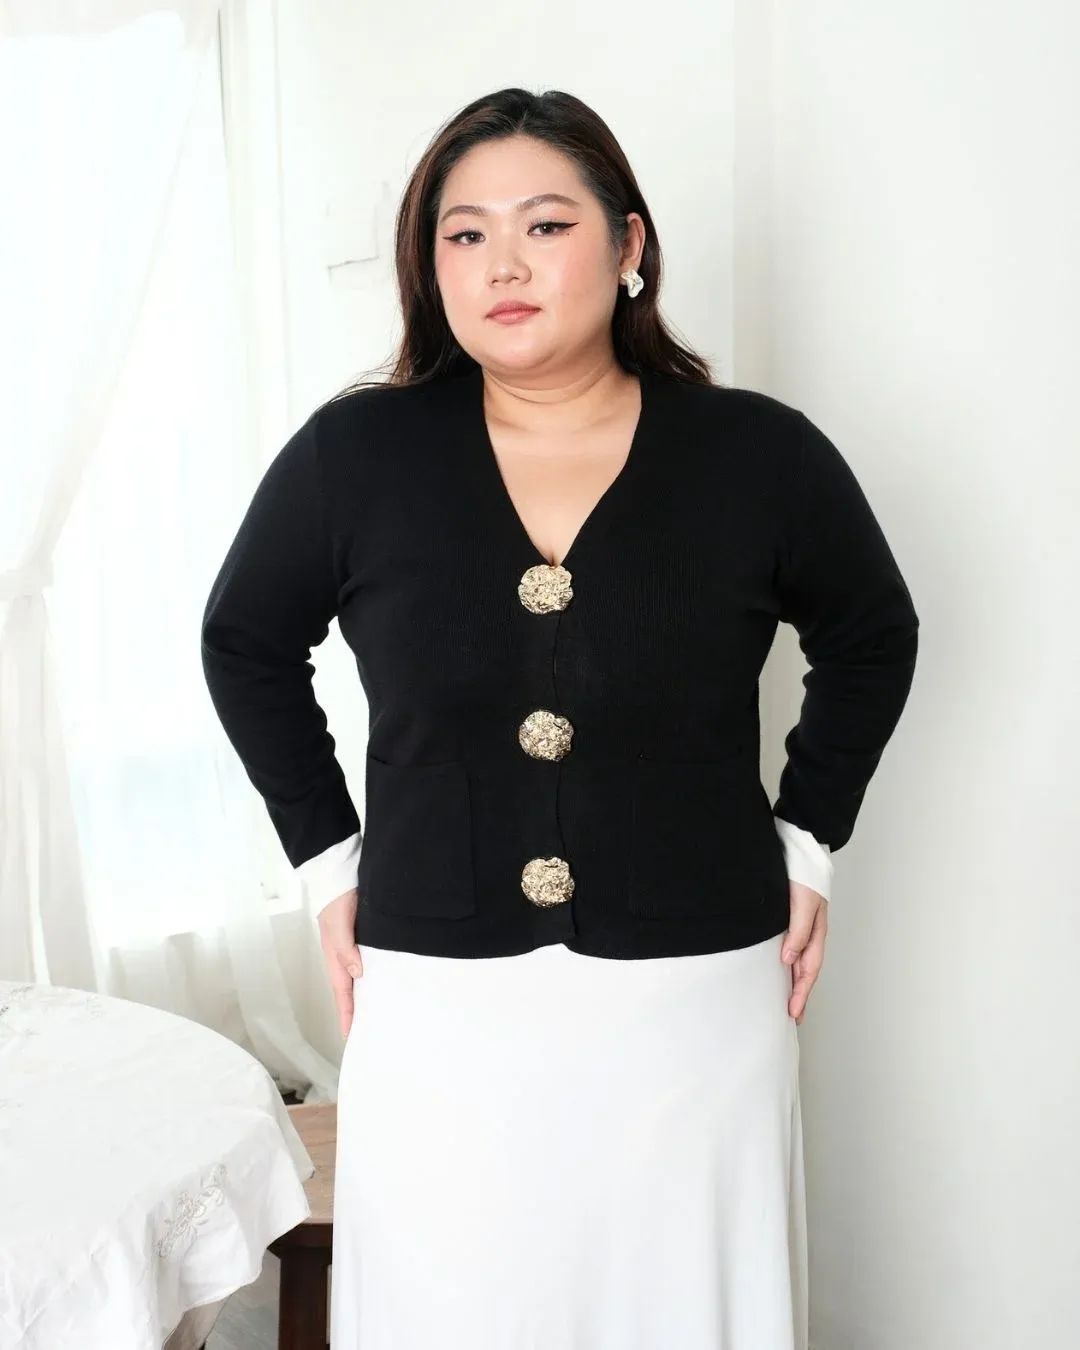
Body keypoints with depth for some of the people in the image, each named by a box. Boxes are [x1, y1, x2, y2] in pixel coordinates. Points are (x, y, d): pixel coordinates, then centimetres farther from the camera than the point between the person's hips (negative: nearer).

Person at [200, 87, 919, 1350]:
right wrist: (328, 859, 6)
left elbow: (871, 640, 13)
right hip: (437, 1004, 0)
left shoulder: (760, 456, -4)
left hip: (697, 996, 1)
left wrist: (808, 840, 8)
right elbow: (245, 644, 11)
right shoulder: (353, 455, -5)